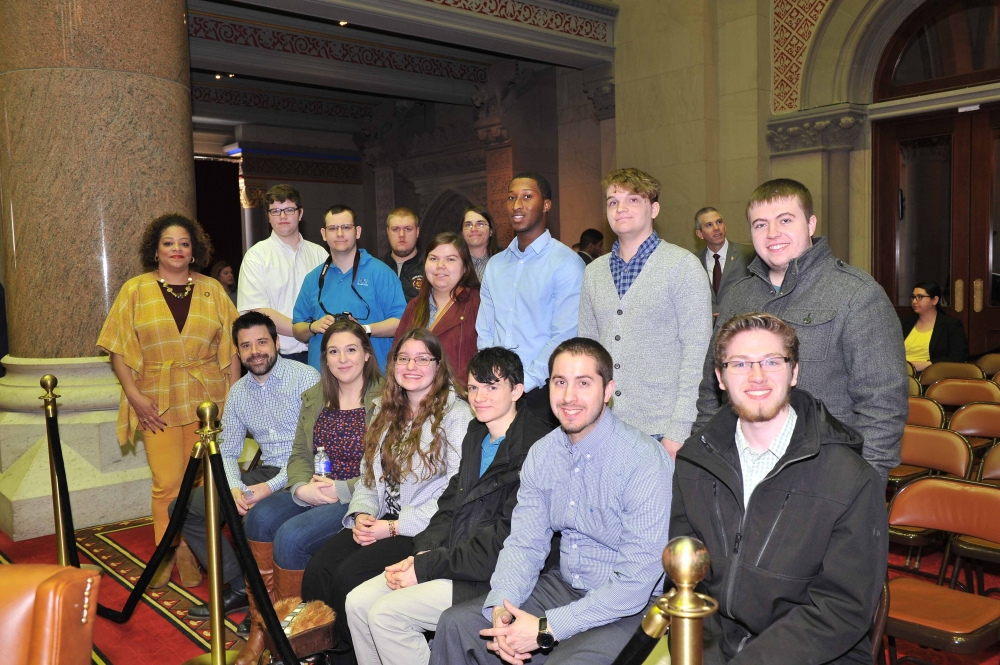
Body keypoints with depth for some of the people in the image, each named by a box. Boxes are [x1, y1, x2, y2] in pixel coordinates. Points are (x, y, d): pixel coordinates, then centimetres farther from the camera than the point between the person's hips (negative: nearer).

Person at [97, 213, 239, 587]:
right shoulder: (135, 290, 5)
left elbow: (231, 346, 8)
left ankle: (193, 555, 19)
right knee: (167, 483, -2)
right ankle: (166, 557, 15)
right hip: (158, 402, -1)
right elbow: (119, 349, 1)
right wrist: (134, 395, -9)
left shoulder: (212, 289, 9)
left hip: (208, 399, 1)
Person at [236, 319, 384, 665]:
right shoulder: (314, 398, 12)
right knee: (260, 517, -19)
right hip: (311, 492, 6)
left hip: (358, 498, -6)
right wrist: (302, 488, -8)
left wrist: (341, 490, -18)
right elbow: (299, 454, 12)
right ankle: (260, 629, -9)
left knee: (292, 535, -25)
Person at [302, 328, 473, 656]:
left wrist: (395, 527, -15)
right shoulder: (387, 411, 17)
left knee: (349, 575, -23)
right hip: (380, 522, 6)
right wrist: (361, 514, -3)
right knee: (318, 567, -18)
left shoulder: (456, 415, -7)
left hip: (426, 531, -6)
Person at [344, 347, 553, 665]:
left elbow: (506, 538, -21)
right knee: (357, 601, 0)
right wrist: (422, 553, -4)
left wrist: (426, 567, -16)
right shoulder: (476, 436, 14)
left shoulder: (534, 447, -17)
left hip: (493, 576, -9)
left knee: (385, 613, -17)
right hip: (456, 561, 9)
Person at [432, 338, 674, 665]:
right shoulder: (542, 454, 1)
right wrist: (501, 606, -17)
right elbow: (524, 544, 3)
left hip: (628, 610, -6)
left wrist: (546, 629, -24)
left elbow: (637, 581, -23)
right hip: (564, 588, 6)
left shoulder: (646, 463, -21)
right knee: (456, 624, -4)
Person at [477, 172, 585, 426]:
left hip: (541, 392, -5)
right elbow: (485, 331, 11)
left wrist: (524, 384, -14)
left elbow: (564, 337, -13)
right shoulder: (495, 265, 12)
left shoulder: (566, 263, -7)